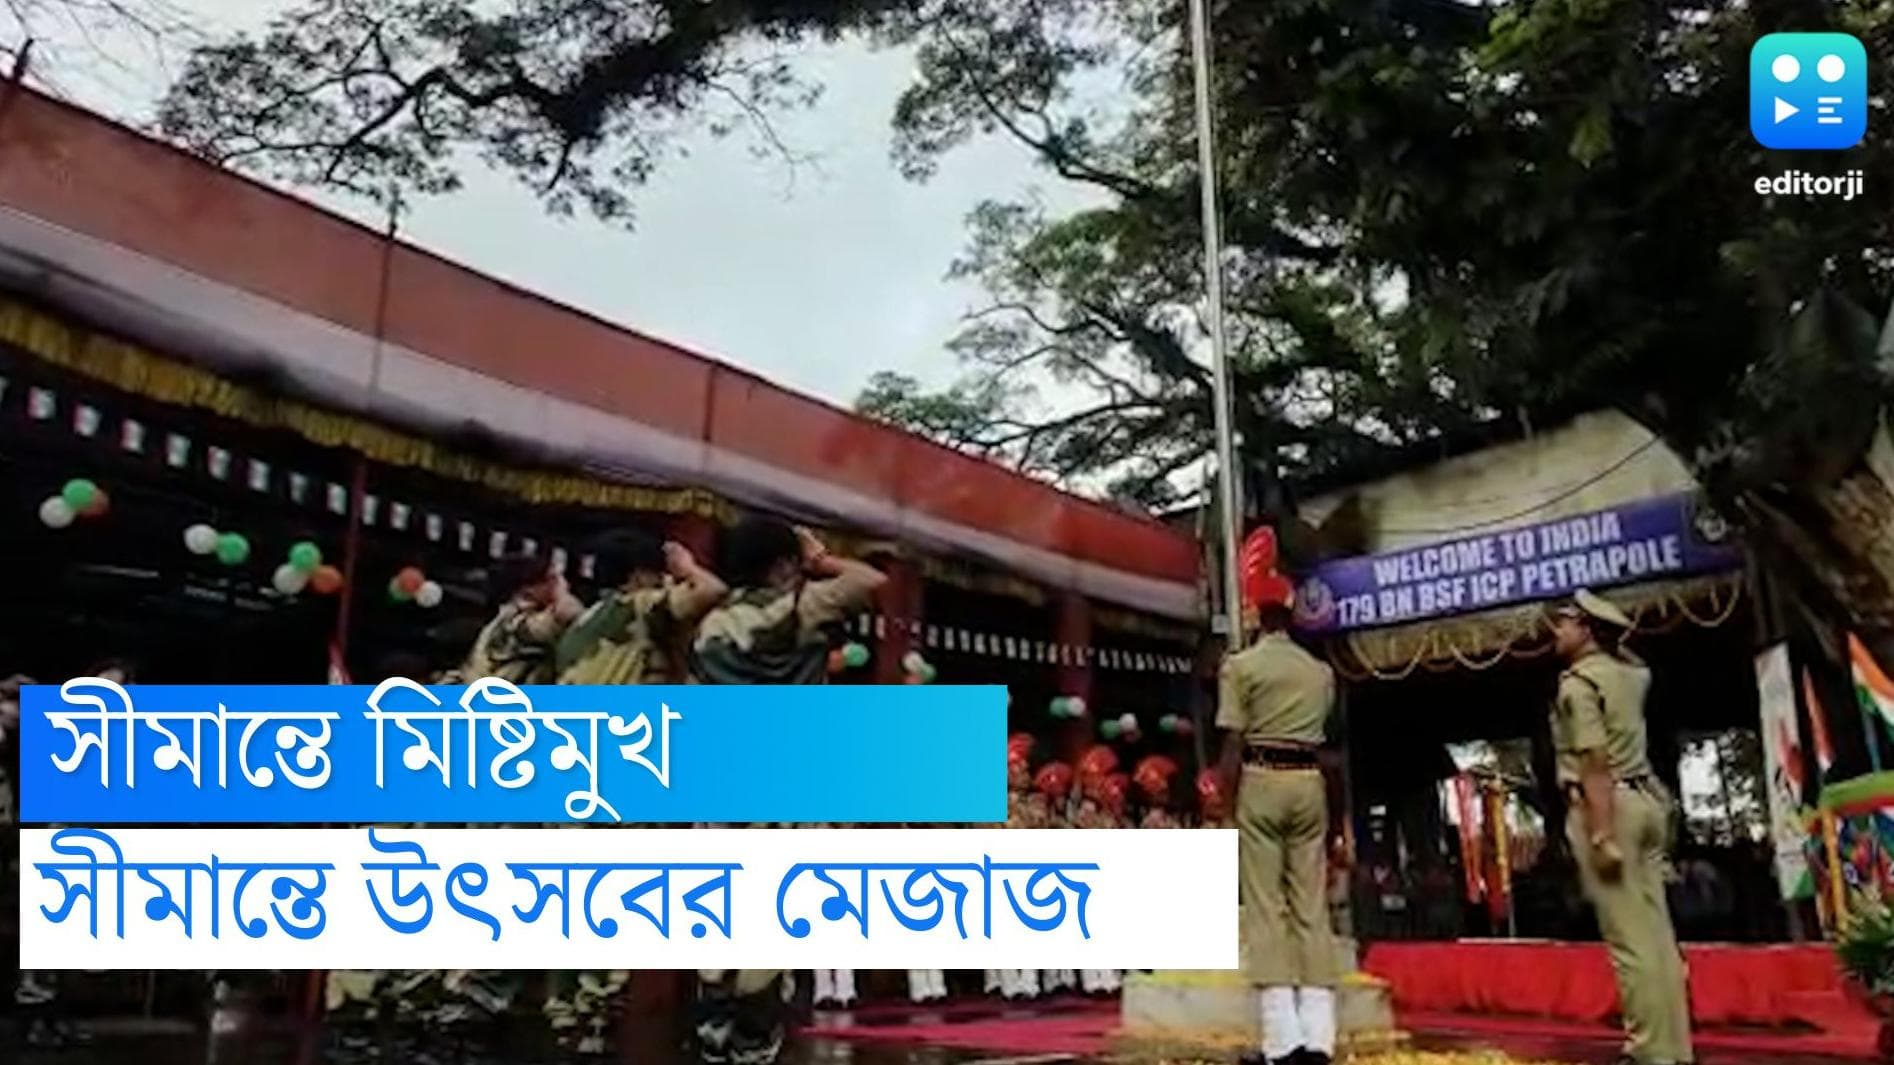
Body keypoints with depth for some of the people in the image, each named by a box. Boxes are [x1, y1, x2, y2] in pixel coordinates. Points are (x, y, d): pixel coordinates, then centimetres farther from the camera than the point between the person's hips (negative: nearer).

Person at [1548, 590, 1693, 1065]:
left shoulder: (1577, 683, -11)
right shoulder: (1627, 672, 14)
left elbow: (1595, 763, -20)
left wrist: (1602, 834, -23)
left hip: (1605, 805, -9)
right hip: (1645, 799, 9)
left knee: (1629, 940, -8)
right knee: (1656, 933, 10)